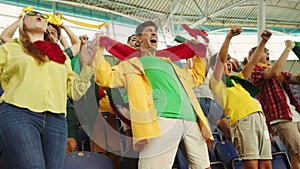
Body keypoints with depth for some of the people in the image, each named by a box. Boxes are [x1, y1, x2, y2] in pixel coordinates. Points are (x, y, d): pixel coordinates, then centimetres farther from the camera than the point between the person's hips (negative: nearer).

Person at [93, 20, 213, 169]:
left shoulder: (167, 63, 36)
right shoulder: (131, 64, 21)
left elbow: (197, 77, 44)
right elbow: (106, 79, 7)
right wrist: (100, 49, 6)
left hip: (191, 119, 6)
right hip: (161, 119, -5)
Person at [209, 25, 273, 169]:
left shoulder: (237, 79, 32)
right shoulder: (216, 81, 12)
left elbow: (253, 61, 30)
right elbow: (220, 59, -2)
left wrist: (263, 42, 21)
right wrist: (228, 37, -12)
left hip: (260, 118, 7)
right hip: (242, 120, -7)